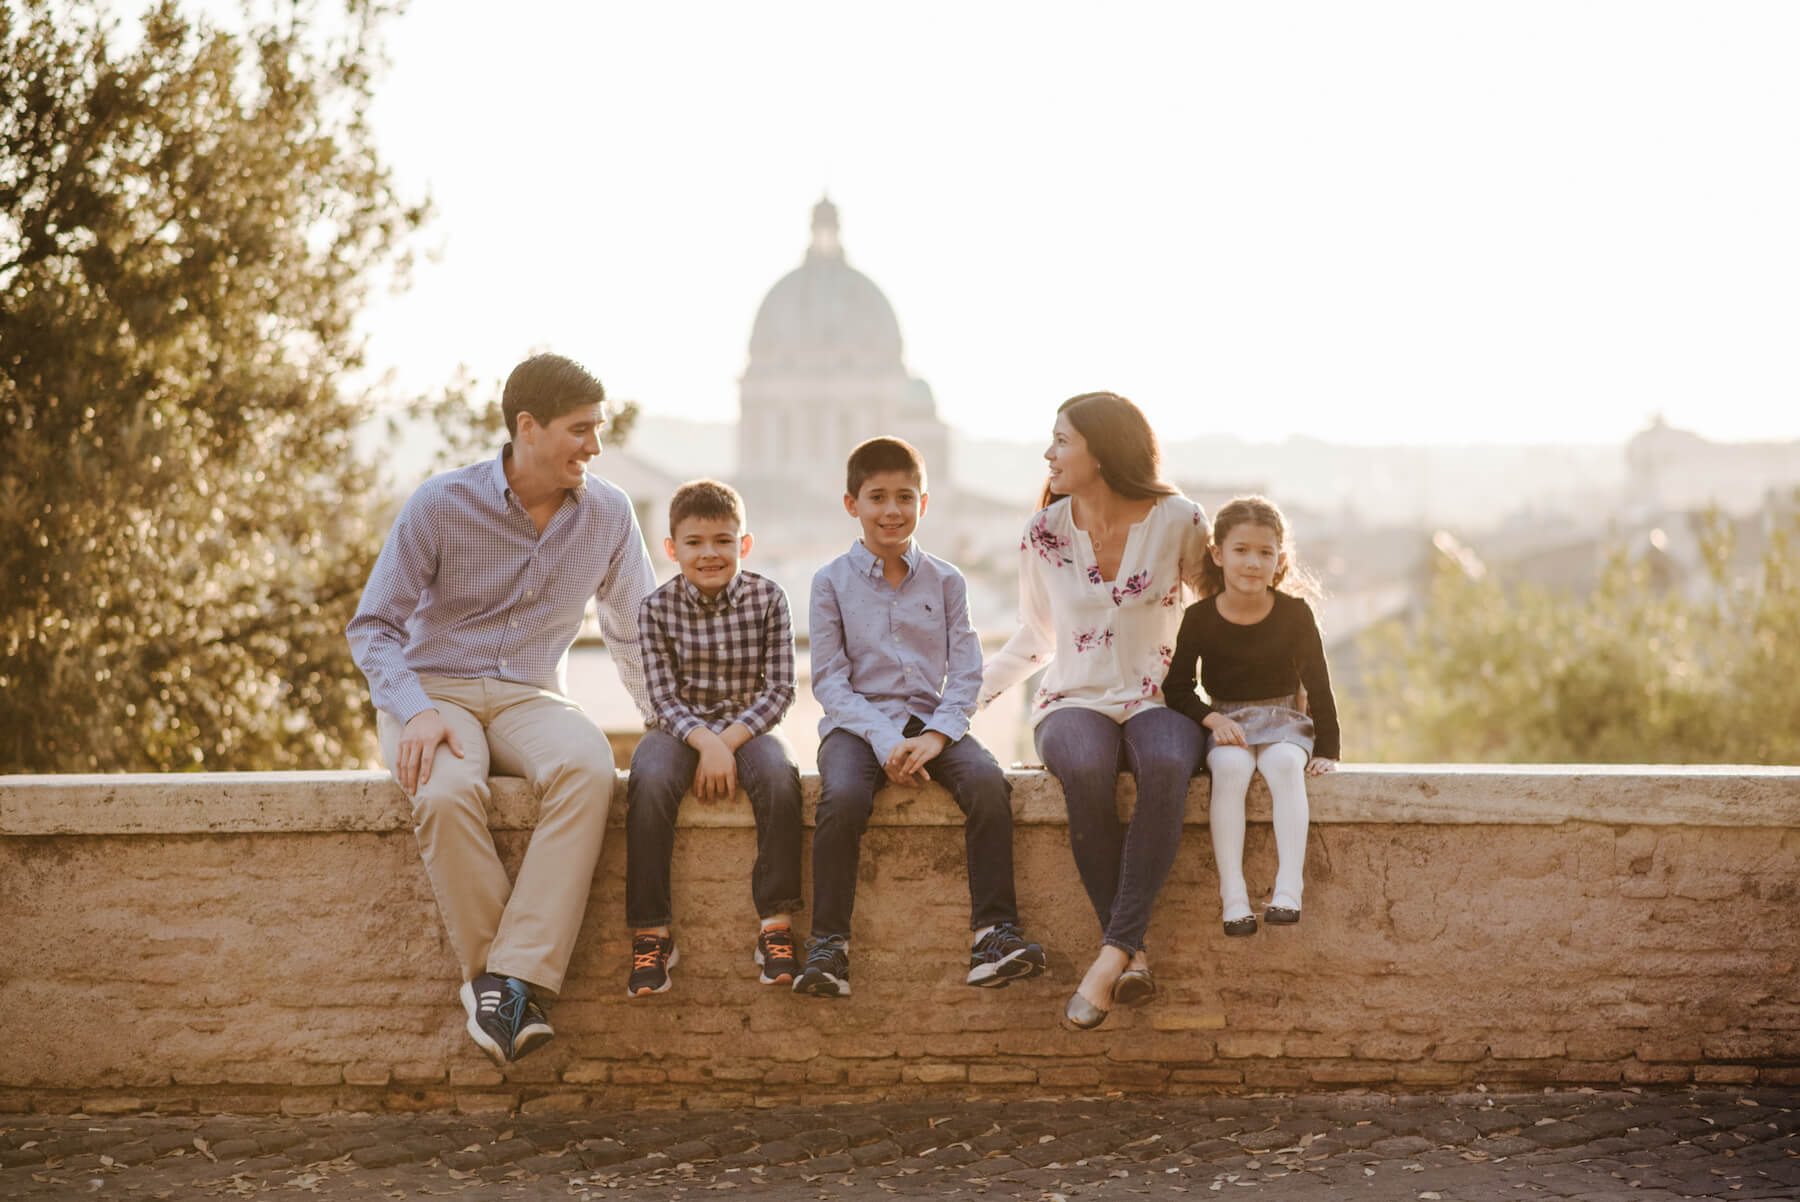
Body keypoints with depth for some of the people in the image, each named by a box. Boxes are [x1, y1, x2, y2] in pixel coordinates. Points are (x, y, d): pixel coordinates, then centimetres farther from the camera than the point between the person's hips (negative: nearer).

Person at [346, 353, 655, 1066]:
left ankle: (513, 978, -39)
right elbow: (373, 627, -3)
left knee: (587, 767, -35)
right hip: (434, 689, -2)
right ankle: (490, 976, -26)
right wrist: (415, 712, -21)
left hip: (529, 698, 2)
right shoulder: (441, 505, -5)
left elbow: (634, 635, 17)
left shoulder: (608, 514, 5)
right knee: (447, 791, -39)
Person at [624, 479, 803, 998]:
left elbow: (779, 689, -6)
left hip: (748, 725, 0)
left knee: (780, 775, -33)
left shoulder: (767, 598, -3)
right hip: (681, 726, 0)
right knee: (649, 781, -32)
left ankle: (776, 925, -26)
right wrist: (705, 742, -26)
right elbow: (665, 698, -7)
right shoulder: (657, 608, -3)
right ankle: (652, 933, -25)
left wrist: (729, 741, -19)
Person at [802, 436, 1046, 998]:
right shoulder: (832, 582, 4)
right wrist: (885, 740, -16)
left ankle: (995, 931, -25)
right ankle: (828, 942, -24)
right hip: (857, 722, -2)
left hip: (931, 720, 2)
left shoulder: (945, 581, 10)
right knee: (843, 797, -33)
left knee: (989, 783, -28)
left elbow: (966, 673, 5)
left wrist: (936, 734, -14)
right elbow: (829, 679, -2)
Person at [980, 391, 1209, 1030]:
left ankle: (1114, 951, -38)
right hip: (1074, 702, 1)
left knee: (1167, 766, -40)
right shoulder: (1044, 535, 7)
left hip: (1156, 701, -1)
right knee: (1086, 770, -38)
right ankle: (1134, 957, -32)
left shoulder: (1178, 521, -1)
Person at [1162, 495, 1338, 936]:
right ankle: (1233, 898, -37)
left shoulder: (1294, 613, -3)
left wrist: (1326, 750, -3)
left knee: (1285, 763, -34)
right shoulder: (1200, 618, -3)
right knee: (1230, 767, -34)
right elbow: (1177, 687, 3)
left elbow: (1318, 684, 4)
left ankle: (1288, 891, -39)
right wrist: (1212, 719, -15)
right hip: (1226, 725, 0)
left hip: (1283, 722, 0)